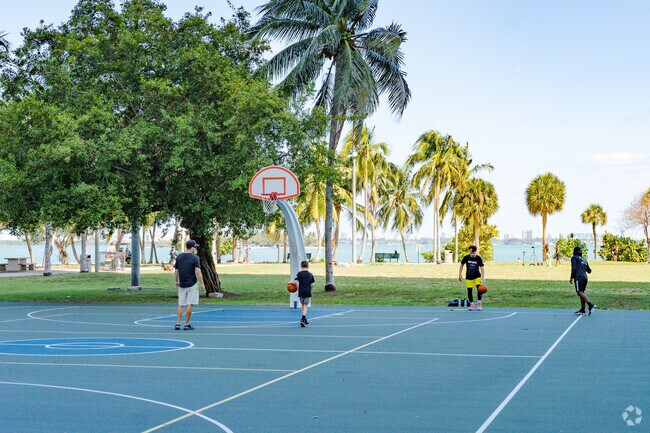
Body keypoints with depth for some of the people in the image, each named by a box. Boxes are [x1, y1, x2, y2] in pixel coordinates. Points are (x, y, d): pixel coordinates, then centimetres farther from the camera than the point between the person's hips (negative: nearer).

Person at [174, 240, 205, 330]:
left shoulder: (179, 257, 7)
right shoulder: (195, 258, -9)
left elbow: (176, 271, 12)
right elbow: (198, 272, -16)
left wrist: (177, 281, 25)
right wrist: (202, 283, -10)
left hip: (182, 284, 5)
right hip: (192, 284, -5)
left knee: (180, 305, 9)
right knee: (190, 304, 0)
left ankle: (177, 323, 2)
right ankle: (187, 324, 1)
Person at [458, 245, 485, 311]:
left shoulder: (478, 258, -10)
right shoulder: (466, 258, -7)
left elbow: (482, 268, -8)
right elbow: (461, 265, 7)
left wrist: (483, 277, -18)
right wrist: (460, 274, 7)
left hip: (477, 276, -1)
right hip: (469, 277, 1)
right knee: (469, 291, 1)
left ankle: (479, 303, 0)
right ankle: (471, 304, 19)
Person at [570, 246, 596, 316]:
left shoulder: (574, 258, 4)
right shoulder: (584, 260, 23)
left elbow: (573, 269, -8)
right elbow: (589, 271, 25)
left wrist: (571, 278, -2)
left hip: (579, 278, -8)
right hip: (585, 277, 8)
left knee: (579, 292, -14)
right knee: (582, 292, 9)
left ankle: (591, 304, -28)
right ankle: (582, 310, 6)